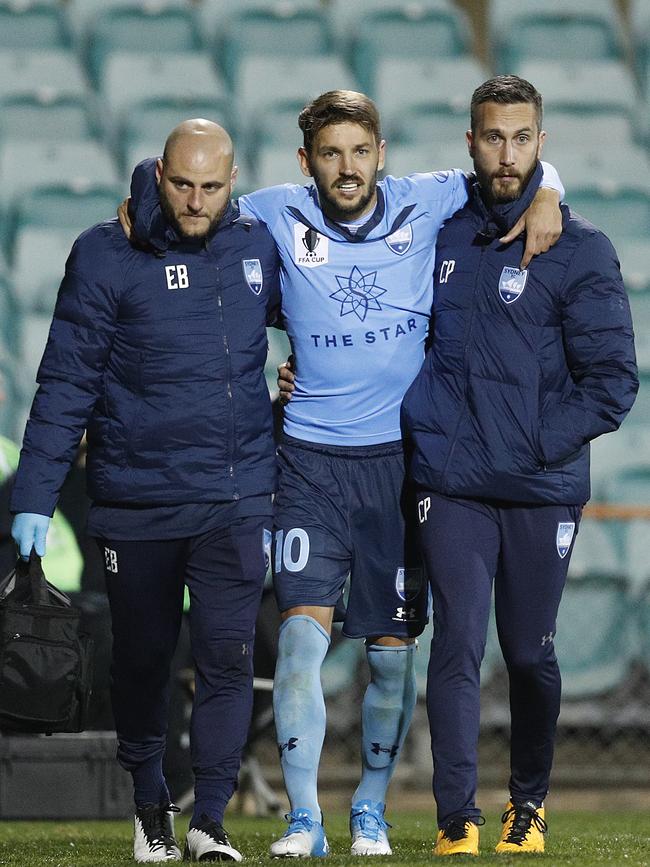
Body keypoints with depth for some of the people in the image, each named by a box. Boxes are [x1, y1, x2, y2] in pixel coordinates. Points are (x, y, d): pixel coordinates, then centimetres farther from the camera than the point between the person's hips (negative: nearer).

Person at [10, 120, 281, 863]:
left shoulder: (258, 246, 3)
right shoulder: (107, 256, -6)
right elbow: (65, 382, -5)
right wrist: (35, 495, -8)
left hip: (236, 500, 1)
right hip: (135, 501, -1)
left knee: (227, 657, -8)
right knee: (142, 659, 10)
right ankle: (149, 804, 29)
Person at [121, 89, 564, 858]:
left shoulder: (426, 205, 2)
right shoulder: (278, 216, 1)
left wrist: (544, 195, -3)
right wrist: (144, 201, -3)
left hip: (401, 459, 1)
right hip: (311, 457, -1)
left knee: (392, 651, 3)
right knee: (302, 630, -13)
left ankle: (370, 812, 21)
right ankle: (303, 818, -6)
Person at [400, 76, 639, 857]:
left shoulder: (580, 250, -2)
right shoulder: (442, 236, 7)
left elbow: (612, 381, -4)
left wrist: (537, 445, -12)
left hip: (543, 491, -1)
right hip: (451, 486, 1)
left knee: (530, 654, 9)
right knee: (457, 645, -9)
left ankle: (528, 805, 28)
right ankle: (457, 817, -7)